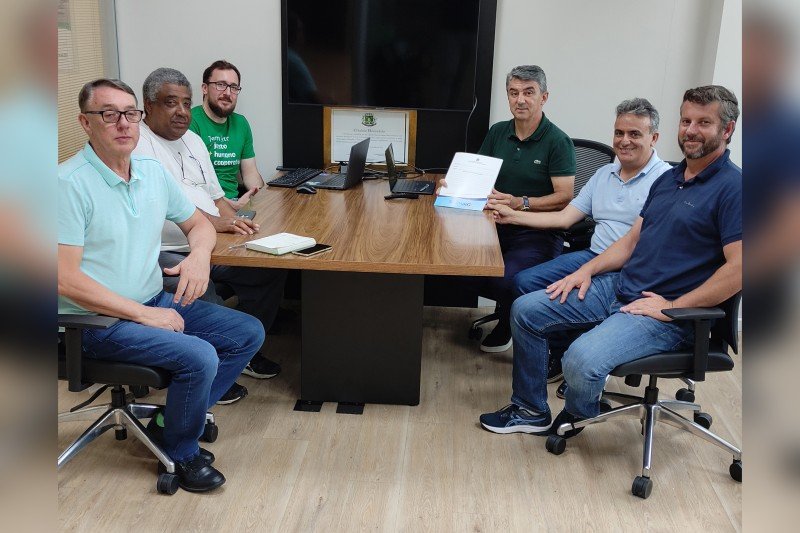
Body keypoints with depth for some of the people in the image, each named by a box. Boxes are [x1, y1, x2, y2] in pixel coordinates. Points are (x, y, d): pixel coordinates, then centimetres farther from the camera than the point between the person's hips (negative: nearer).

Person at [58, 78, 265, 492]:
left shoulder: (153, 172, 6)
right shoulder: (70, 182, -17)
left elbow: (199, 223, 18)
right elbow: (65, 278, -21)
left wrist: (199, 254, -7)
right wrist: (143, 314, -21)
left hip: (156, 302, 8)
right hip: (101, 320, -8)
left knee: (248, 333, 2)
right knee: (199, 357, -26)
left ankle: (170, 421, 9)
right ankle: (180, 453, 3)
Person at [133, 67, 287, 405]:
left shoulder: (192, 139, 19)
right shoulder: (137, 143, -9)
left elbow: (216, 196, 22)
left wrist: (235, 221, 2)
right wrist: (214, 222, -30)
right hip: (166, 253, -8)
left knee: (271, 269, -5)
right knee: (202, 291, -33)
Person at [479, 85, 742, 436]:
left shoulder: (732, 187, -11)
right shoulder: (668, 179, 16)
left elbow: (738, 269, -19)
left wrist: (672, 307, -18)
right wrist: (587, 270, 4)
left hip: (664, 311, -8)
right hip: (617, 287, 8)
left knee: (583, 358, -31)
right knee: (525, 310, 0)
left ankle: (575, 418, 6)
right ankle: (530, 411, 14)